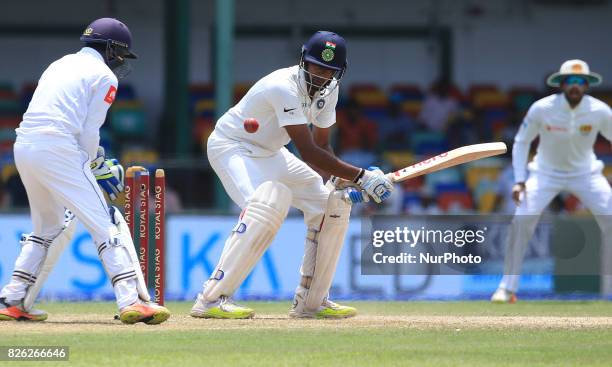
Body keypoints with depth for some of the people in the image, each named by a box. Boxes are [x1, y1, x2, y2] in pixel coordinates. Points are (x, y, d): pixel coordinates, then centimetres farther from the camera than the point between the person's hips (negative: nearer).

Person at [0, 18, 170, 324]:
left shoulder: (60, 65, 26)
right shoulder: (104, 76, 3)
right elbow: (89, 133, -4)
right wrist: (94, 166, 13)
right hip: (57, 150, -8)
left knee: (47, 228, 23)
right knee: (106, 224, -5)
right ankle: (131, 301, -15)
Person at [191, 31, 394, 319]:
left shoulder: (328, 90, -5)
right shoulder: (284, 87, -32)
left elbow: (322, 146, 5)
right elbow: (308, 153, -34)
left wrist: (342, 182, -13)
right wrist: (361, 176, -32)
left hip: (269, 154, 9)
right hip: (231, 147, -9)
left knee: (333, 205, 4)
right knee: (267, 205, -35)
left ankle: (310, 301, 14)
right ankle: (211, 299, -36)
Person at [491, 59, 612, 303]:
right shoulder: (542, 109, -21)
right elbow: (521, 142, -8)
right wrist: (519, 181, -16)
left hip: (585, 173, 1)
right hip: (546, 173, -1)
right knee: (521, 221, -19)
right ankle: (507, 288, -7)